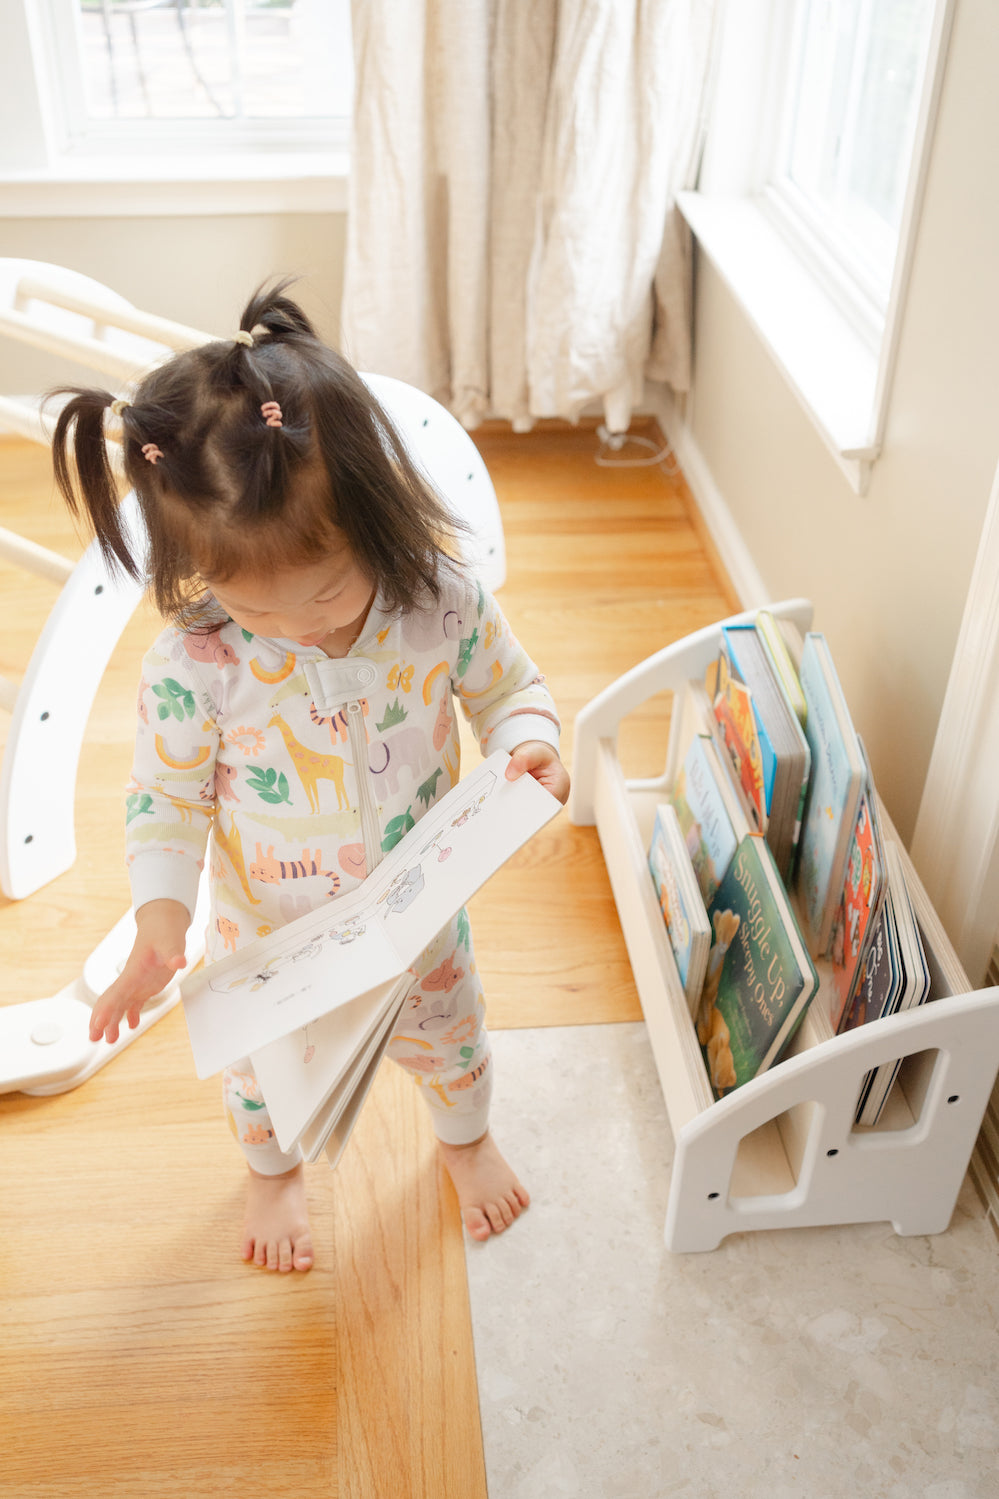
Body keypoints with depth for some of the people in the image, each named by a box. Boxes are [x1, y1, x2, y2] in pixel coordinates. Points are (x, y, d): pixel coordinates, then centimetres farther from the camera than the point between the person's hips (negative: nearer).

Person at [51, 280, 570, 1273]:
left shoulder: (439, 603, -26)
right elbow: (167, 797, -16)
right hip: (271, 930, -1)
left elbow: (509, 686, -8)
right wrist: (158, 922, -28)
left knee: (444, 1034, 29)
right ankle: (273, 1174, 63)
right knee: (263, 1062, 27)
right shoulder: (194, 662, -30)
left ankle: (466, 1139, 65)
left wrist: (527, 744, -28)